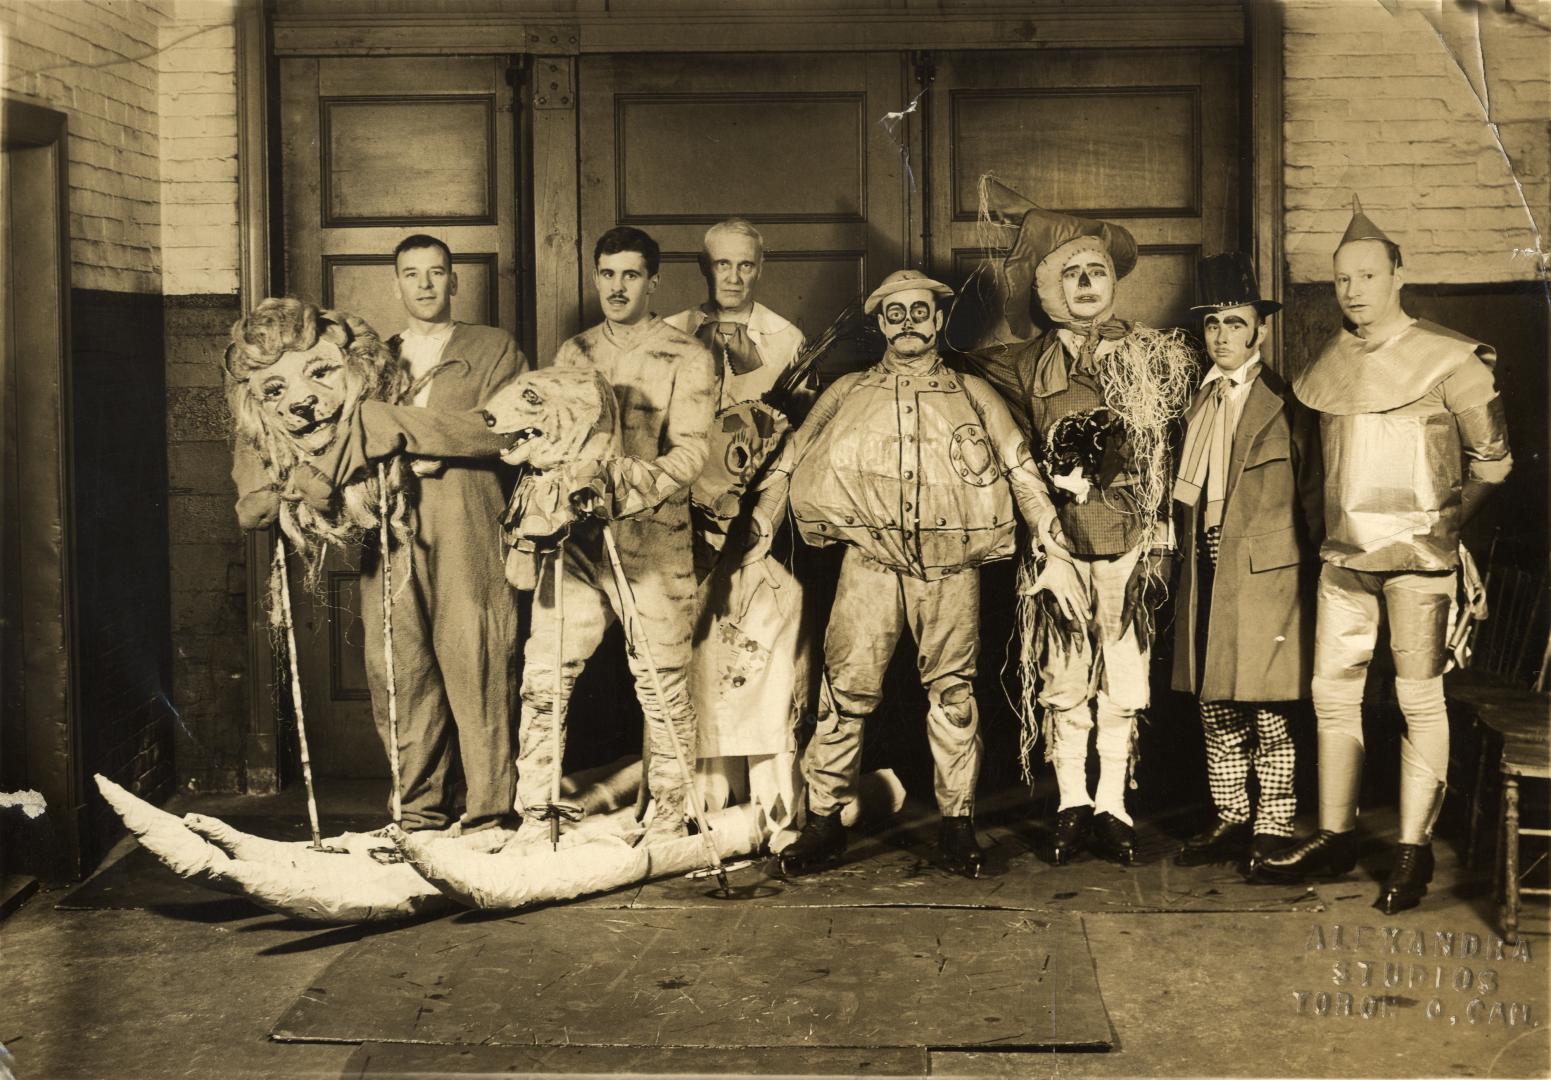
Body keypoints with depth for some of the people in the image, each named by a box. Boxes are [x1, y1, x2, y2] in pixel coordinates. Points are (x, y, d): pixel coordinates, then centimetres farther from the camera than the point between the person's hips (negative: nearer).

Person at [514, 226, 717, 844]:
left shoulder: (685, 358, 3)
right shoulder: (573, 354, 17)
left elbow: (690, 452, -7)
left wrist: (626, 490, -22)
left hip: (654, 542, -3)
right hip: (577, 538, 4)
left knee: (662, 688, 1)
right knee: (543, 677, -2)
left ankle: (669, 822, 13)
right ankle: (533, 817, 8)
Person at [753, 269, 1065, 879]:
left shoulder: (973, 395, 15)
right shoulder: (848, 394, 15)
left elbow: (1021, 469, 14)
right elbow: (789, 464, 17)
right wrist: (756, 536, 8)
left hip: (951, 562, 0)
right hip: (871, 560, 0)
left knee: (952, 691, 2)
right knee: (846, 689, -5)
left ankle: (957, 823, 11)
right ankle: (824, 822, 2)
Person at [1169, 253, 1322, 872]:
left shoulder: (1286, 405, -2)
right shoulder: (1198, 406, 15)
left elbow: (1312, 495, -2)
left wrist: (1311, 571, -3)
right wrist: (1190, 552, 7)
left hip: (1265, 571, -6)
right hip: (1206, 571, 6)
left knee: (1267, 715, -1)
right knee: (1215, 710, 9)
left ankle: (1273, 830, 9)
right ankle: (1231, 823, 19)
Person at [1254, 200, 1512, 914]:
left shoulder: (1452, 360, -5)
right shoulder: (1326, 365, 10)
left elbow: (1492, 460, 0)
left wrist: (1448, 522, -5)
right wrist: (1329, 526, 13)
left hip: (1417, 556, -5)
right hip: (1342, 556, 6)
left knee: (1419, 699, -1)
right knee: (1332, 694, 8)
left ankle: (1413, 852, 6)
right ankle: (1335, 839, 18)